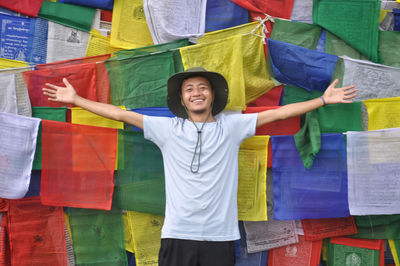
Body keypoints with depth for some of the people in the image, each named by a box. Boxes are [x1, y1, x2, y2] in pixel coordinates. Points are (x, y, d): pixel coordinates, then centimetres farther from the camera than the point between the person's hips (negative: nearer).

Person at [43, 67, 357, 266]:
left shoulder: (231, 126, 4)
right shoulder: (167, 129, 5)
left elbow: (278, 113, 4)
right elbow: (122, 114, 6)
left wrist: (324, 99, 4)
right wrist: (75, 99, 6)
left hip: (220, 237, 0)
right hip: (177, 236, 0)